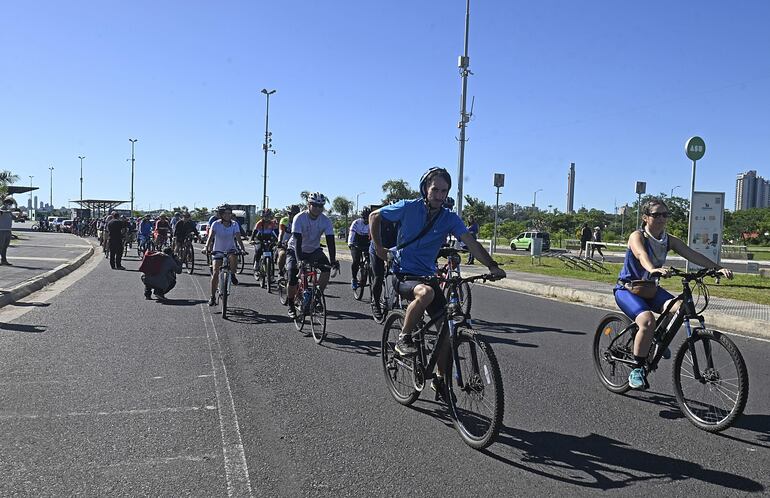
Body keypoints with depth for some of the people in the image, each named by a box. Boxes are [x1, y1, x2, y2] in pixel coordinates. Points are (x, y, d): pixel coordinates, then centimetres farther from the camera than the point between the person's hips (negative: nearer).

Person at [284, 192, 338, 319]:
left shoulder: (326, 221, -16)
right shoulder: (299, 218, -25)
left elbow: (330, 241, -23)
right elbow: (297, 240, -33)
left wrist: (333, 261, -35)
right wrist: (299, 259, -46)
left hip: (314, 250, 3)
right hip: (295, 250, -3)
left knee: (327, 268, -24)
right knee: (293, 278, -18)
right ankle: (290, 306, 5)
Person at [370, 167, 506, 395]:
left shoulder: (450, 218, -1)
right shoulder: (408, 208, -8)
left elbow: (470, 242, -14)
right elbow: (374, 216, 5)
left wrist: (492, 266, -28)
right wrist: (379, 248, 1)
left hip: (428, 275, 4)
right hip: (402, 274, -4)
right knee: (426, 293, -38)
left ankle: (440, 378, 15)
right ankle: (403, 339, -17)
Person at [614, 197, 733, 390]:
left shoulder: (669, 240, 1)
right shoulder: (637, 236, -16)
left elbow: (692, 254, -11)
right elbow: (642, 256, -37)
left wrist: (718, 268, -26)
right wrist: (653, 269, -59)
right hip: (627, 289, -6)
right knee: (648, 321, -30)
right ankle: (637, 370, -14)